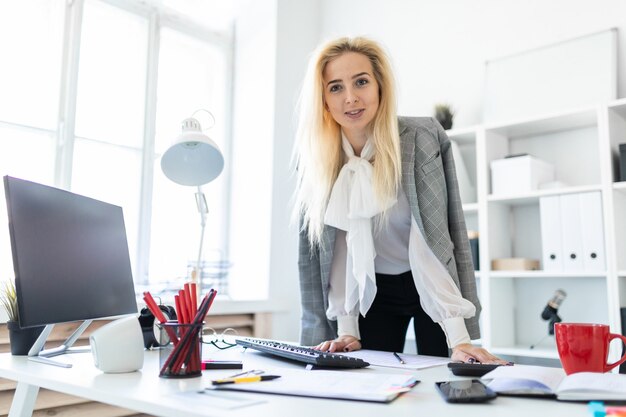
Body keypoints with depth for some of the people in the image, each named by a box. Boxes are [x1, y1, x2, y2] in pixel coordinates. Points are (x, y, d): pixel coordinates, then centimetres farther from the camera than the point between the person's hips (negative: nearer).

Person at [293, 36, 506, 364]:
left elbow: (435, 238, -26)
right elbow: (335, 246, -7)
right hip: (371, 289, 3)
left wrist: (459, 339, -31)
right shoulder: (314, 158, -12)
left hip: (430, 286, -2)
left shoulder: (421, 139, -21)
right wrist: (347, 330, -11)